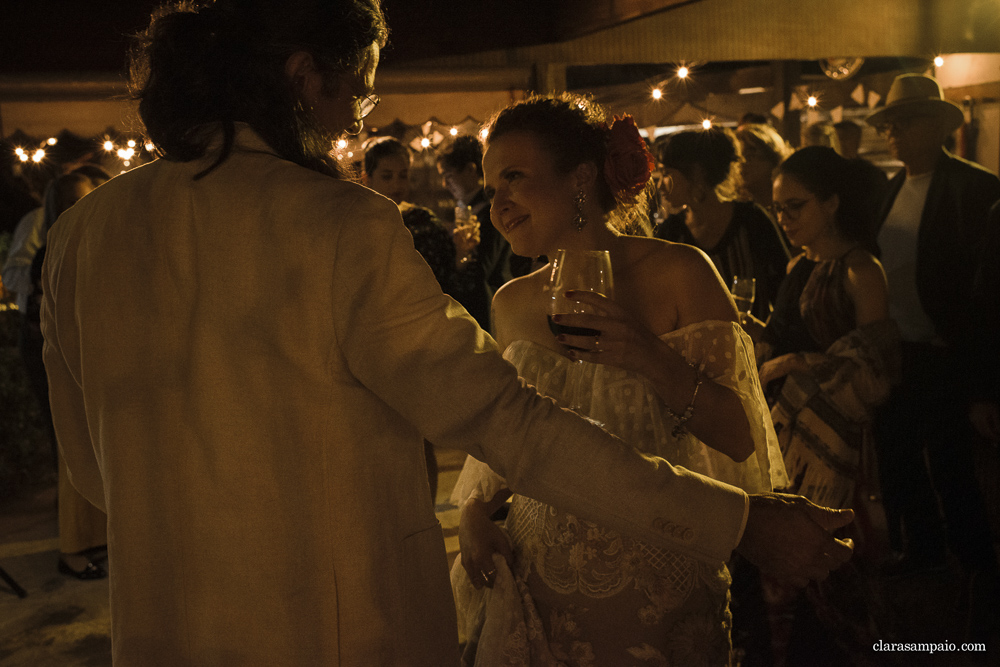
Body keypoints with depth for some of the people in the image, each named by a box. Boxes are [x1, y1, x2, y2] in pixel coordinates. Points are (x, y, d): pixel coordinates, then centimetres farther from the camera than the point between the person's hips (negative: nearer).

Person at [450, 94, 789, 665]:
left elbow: (741, 437, -13)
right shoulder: (513, 303, 2)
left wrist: (652, 359, -27)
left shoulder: (678, 274, -11)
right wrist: (478, 507, -5)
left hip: (659, 590, -3)